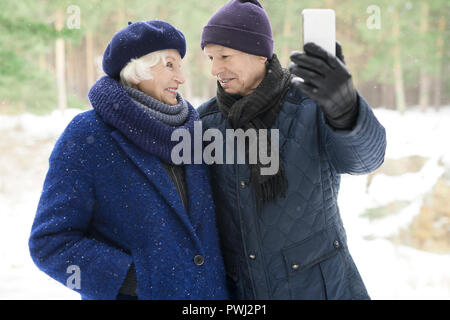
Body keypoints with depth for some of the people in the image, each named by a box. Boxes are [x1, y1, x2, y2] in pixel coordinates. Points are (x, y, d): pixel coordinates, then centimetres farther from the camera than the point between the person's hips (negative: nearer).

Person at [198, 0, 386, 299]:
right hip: (242, 291, 3)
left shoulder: (314, 105, -10)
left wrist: (344, 104, -50)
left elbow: (364, 153, -29)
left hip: (319, 285, -3)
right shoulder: (206, 122, 0)